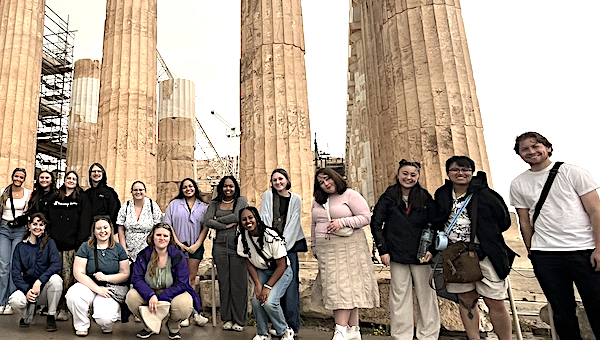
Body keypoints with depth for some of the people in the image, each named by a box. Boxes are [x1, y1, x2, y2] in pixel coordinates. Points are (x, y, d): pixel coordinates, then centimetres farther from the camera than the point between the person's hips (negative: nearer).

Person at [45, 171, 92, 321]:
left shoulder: (82, 199, 7)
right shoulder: (53, 199, 18)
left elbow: (85, 221, 0)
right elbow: (46, 219, 18)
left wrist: (81, 241, -9)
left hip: (71, 245, -3)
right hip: (54, 243, 3)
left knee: (67, 276, -6)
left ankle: (63, 308, 0)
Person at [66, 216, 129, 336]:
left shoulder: (118, 249, 5)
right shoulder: (86, 247, 3)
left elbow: (125, 274, 4)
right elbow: (78, 273, -4)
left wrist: (106, 277, -14)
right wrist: (97, 288, -15)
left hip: (109, 287, -1)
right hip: (88, 285, 1)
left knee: (105, 318, -28)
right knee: (72, 295, -34)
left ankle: (106, 325, 14)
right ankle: (82, 326, -4)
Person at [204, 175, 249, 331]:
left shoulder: (241, 200, 6)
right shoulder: (214, 203, 13)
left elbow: (236, 216, -10)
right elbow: (207, 221, 0)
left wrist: (218, 219, 0)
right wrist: (225, 225, -9)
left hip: (237, 245, -2)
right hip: (220, 246, 3)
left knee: (239, 282, -1)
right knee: (224, 282, 7)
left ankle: (239, 320, 10)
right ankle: (227, 318, 18)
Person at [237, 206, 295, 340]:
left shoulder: (271, 236, -27)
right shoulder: (243, 238, -10)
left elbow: (281, 266, -21)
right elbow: (249, 264, -1)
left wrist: (267, 287, -24)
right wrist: (257, 284, -13)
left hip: (281, 271, -4)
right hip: (261, 272, 5)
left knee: (269, 301, -23)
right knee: (256, 300, -18)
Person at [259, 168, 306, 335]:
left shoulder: (296, 199, 9)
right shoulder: (268, 195, 8)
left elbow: (293, 224, 2)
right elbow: (265, 220, 1)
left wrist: (283, 245, -9)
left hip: (289, 246, 0)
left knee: (290, 285, -4)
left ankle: (291, 325, 3)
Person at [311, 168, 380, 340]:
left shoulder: (350, 195, -1)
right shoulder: (317, 201, 17)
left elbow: (366, 217, -8)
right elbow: (314, 226, 25)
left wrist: (342, 222, -16)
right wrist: (314, 247, 22)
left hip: (349, 247, -5)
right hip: (326, 251, 6)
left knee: (345, 287, -10)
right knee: (334, 288, 2)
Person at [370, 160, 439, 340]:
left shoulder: (426, 198, 4)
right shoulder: (388, 198, 0)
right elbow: (376, 224, 0)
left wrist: (431, 249, -6)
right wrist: (383, 250, -5)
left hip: (422, 256, 1)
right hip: (397, 255, -1)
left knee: (426, 295, 7)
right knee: (400, 296, 5)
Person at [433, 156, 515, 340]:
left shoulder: (485, 194, -3)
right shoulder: (442, 195, 8)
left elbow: (504, 221, 0)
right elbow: (437, 223, 18)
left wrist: (486, 232, -2)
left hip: (485, 254, -3)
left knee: (495, 303, 0)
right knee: (466, 300, 10)